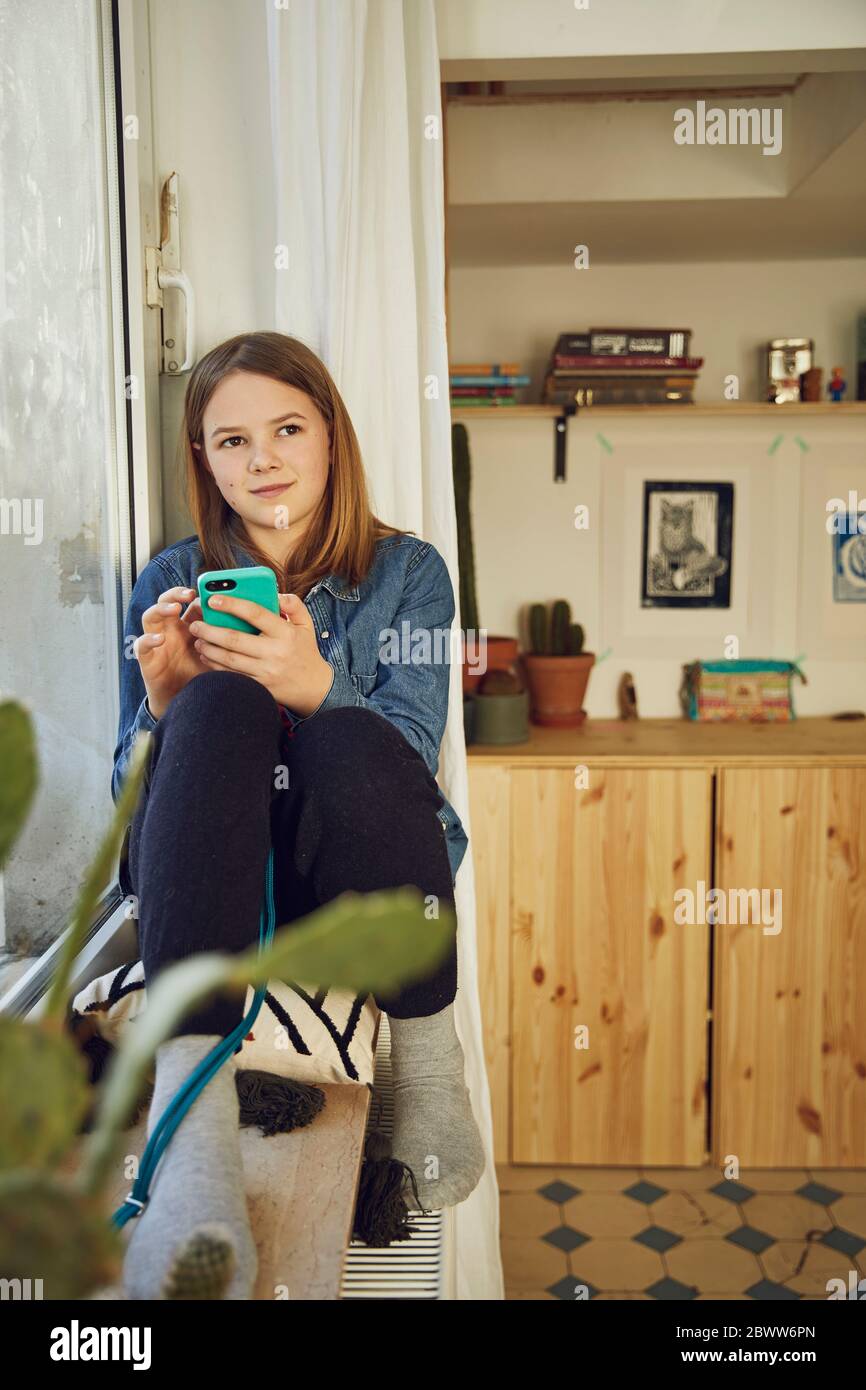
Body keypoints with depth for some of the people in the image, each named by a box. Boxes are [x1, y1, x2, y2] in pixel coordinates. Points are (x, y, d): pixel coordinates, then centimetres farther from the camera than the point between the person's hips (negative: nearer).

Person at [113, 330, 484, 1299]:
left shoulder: (404, 572, 6)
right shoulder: (171, 582, 9)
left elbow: (409, 759, -9)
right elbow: (132, 797, 3)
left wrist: (319, 688, -29)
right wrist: (163, 706, -20)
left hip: (357, 882, 0)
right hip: (203, 883, 1)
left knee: (348, 738, -33)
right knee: (220, 708, -30)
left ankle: (427, 1065, -17)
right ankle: (193, 1111, -42)